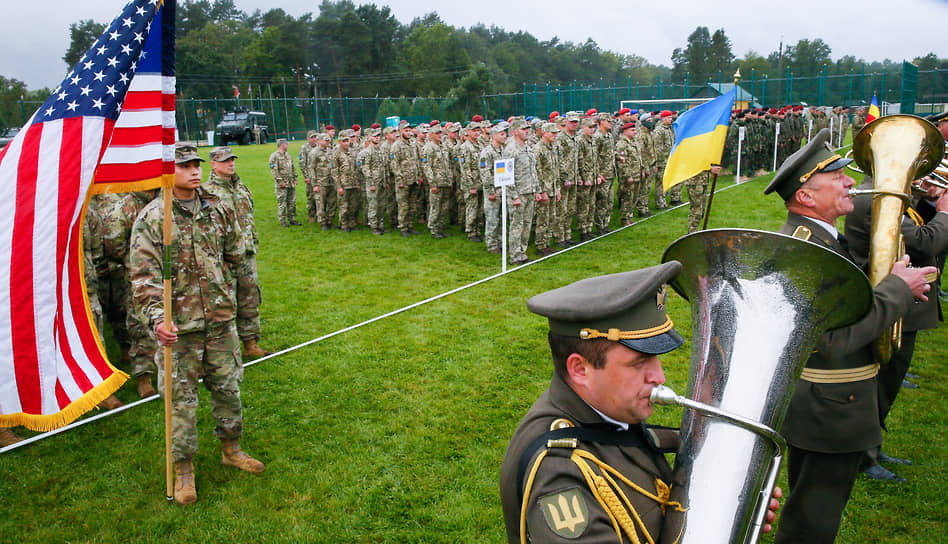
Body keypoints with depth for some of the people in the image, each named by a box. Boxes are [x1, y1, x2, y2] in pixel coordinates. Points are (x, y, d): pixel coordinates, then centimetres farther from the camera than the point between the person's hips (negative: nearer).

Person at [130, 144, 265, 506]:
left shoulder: (218, 209, 3)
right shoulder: (151, 218, -9)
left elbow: (236, 252, 18)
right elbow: (144, 276, -16)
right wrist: (156, 317, -27)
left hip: (220, 317, 4)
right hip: (178, 324, -4)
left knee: (227, 386, 15)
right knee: (181, 395, 5)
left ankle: (231, 449, 35)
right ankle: (183, 469, 21)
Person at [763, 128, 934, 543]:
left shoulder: (814, 236, 7)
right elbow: (838, 335, -33)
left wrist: (892, 284, 2)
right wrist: (898, 288, -20)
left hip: (820, 406, 10)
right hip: (828, 414, -10)